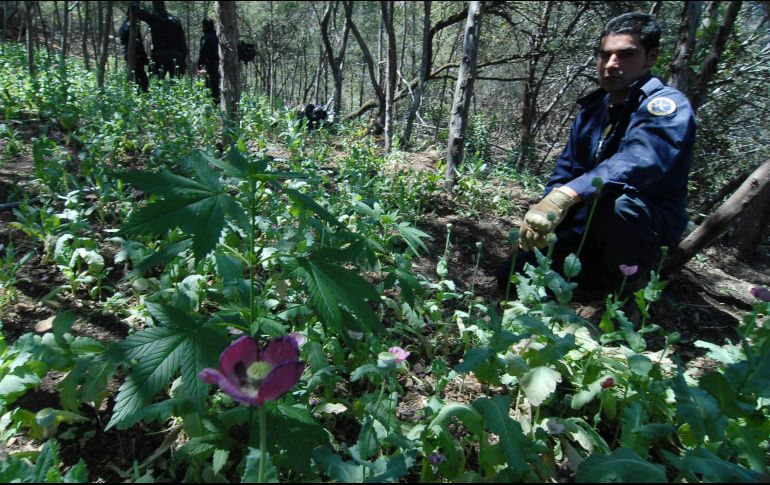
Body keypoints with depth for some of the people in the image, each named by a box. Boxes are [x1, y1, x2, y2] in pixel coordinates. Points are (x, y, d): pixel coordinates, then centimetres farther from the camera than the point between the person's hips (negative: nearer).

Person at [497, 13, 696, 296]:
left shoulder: (666, 106, -18)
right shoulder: (592, 108, 4)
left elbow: (639, 162, -39)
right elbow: (566, 169, 4)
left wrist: (564, 197, -53)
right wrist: (540, 216, -15)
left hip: (650, 228, -6)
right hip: (588, 228, 6)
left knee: (614, 204, -41)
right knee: (512, 278, 2)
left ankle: (630, 285, -10)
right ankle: (608, 276, 18)